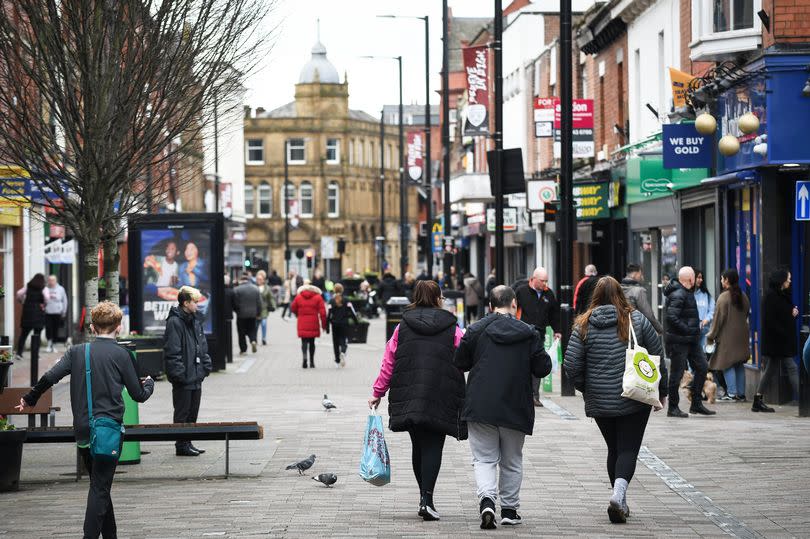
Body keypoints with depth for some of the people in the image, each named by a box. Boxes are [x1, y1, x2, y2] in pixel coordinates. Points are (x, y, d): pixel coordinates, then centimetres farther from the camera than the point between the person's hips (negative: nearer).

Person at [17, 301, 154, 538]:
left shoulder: (77, 352, 4)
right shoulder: (120, 354, -5)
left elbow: (50, 377, -6)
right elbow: (138, 395, 0)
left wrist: (29, 399, 10)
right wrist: (149, 384, 22)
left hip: (82, 430, 4)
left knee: (99, 485, 17)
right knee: (100, 488, -5)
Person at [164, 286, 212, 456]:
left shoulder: (195, 320, 13)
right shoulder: (175, 322, -15)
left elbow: (202, 345, 20)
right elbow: (172, 351, -18)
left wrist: (206, 365, 12)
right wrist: (178, 373, -21)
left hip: (196, 377, 9)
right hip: (183, 378, -9)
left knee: (193, 412, 14)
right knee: (182, 413, 0)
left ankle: (187, 443, 22)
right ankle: (181, 445, 7)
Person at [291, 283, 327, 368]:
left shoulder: (298, 297, 4)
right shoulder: (318, 297, 1)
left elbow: (293, 308, 12)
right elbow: (322, 312, -3)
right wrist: (324, 325, 3)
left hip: (302, 323, 0)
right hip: (313, 323, 0)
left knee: (304, 341, 0)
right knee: (312, 342, 12)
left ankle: (304, 356, -26)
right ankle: (312, 362, 13)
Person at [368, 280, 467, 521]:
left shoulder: (403, 327, 7)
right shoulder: (452, 328, 2)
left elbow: (388, 363, 7)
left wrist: (378, 392, 13)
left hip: (409, 396, 3)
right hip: (441, 398, -3)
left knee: (418, 446, 13)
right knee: (433, 447, -3)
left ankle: (425, 497, 17)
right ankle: (426, 499, -16)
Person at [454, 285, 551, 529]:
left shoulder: (476, 330, -2)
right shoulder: (529, 333, -2)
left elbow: (459, 363, 3)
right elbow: (543, 369, -1)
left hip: (480, 407, -1)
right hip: (515, 408, 1)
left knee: (484, 458, 3)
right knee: (512, 461, 15)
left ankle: (487, 500, -20)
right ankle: (509, 509, 19)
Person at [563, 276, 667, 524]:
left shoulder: (584, 325, -2)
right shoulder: (636, 320, -3)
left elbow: (571, 365, -5)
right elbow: (657, 355, 1)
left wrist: (586, 389, 12)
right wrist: (661, 390, 12)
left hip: (600, 401, 2)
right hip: (635, 400, -2)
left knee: (614, 449, 16)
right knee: (628, 449, 0)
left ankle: (621, 503, 18)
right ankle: (618, 494, -22)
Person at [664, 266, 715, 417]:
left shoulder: (687, 292, 14)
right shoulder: (678, 295, -18)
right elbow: (671, 317, -26)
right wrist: (688, 330, -22)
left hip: (692, 340, 10)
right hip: (679, 341, -10)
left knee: (702, 367, 10)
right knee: (677, 373, -2)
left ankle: (696, 404, 16)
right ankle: (673, 408, 7)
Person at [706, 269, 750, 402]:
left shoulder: (724, 297, -13)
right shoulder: (743, 296, 9)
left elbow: (718, 318, -12)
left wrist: (711, 336, -4)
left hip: (728, 336, -7)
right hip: (742, 335, 7)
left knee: (727, 365, -2)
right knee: (739, 365, 12)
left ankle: (732, 393, -7)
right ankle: (741, 393, 12)